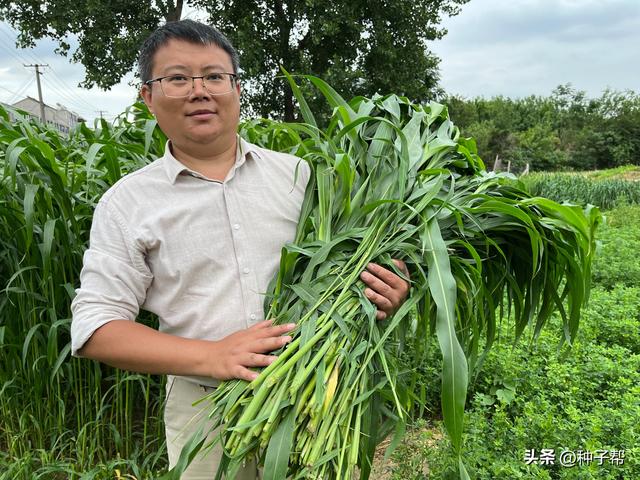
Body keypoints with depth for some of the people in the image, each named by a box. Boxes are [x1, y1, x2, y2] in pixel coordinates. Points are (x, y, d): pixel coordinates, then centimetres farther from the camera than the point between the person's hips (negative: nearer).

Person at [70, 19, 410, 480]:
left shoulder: (296, 174, 2)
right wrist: (211, 356, -20)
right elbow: (95, 327, -7)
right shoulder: (126, 202, -3)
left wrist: (384, 292, -15)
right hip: (205, 407, -1)